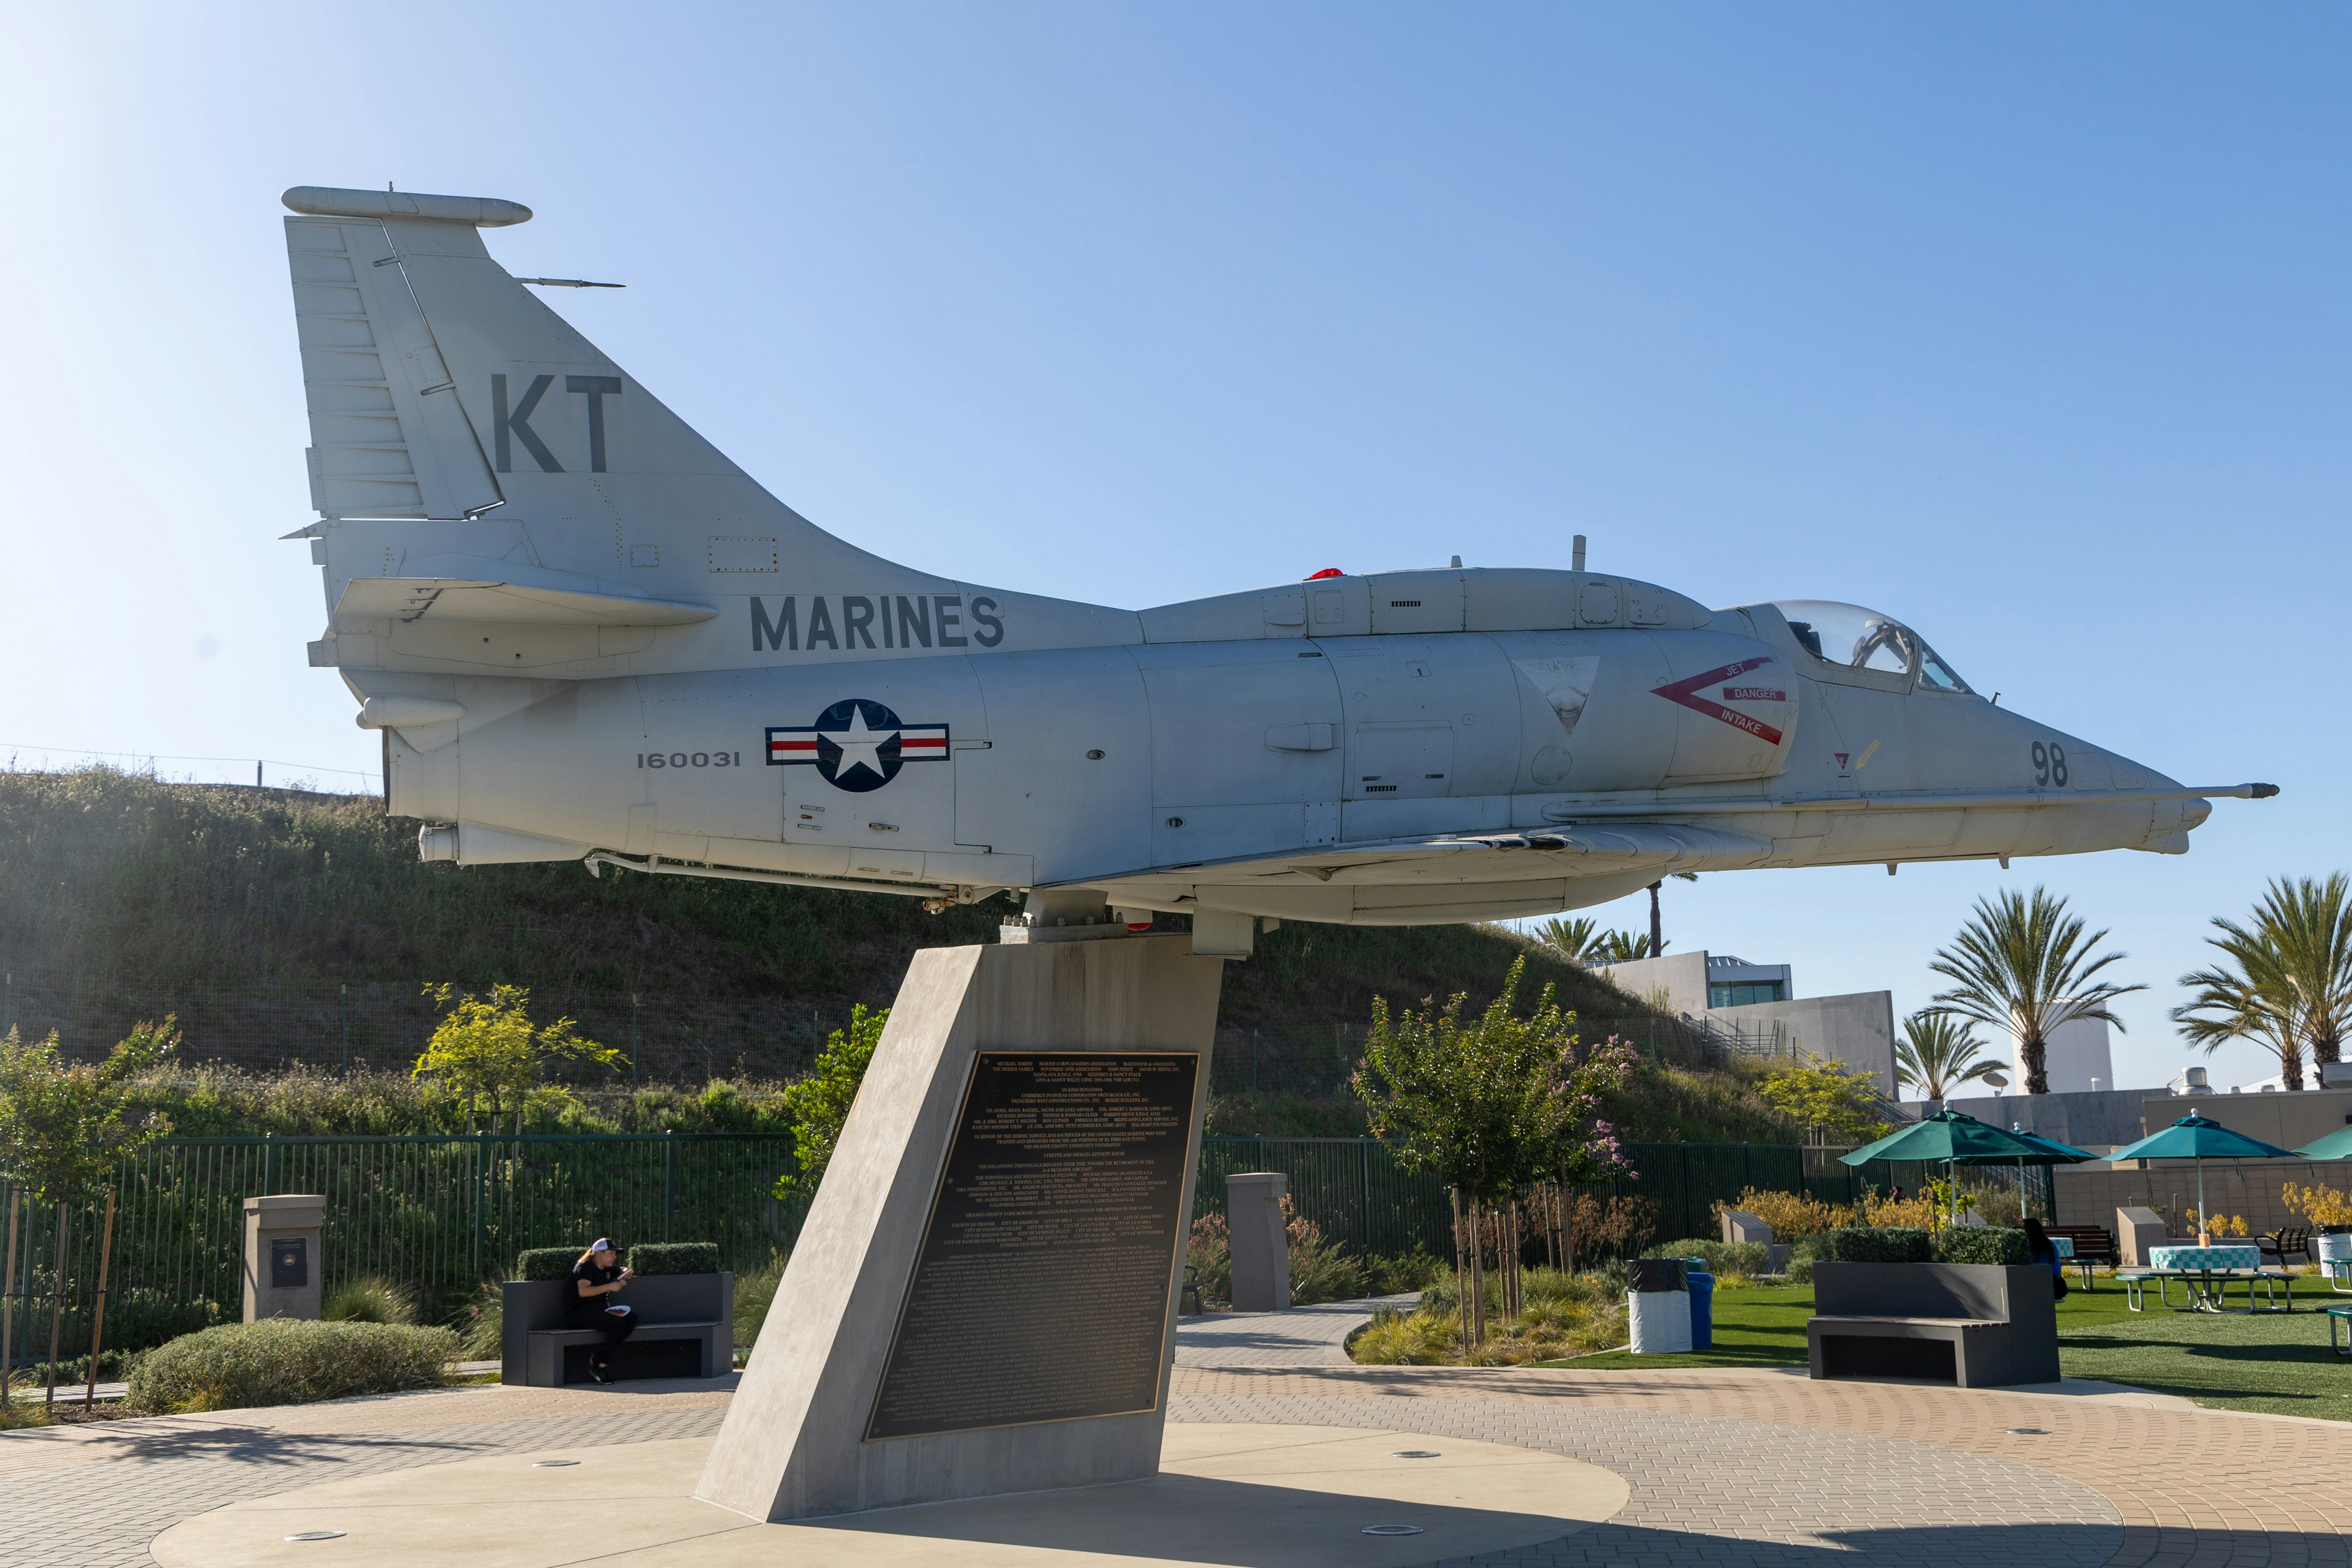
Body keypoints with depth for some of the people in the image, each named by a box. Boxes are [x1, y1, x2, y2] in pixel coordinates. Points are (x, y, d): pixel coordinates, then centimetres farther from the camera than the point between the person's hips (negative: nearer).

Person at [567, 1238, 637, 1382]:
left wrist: (626, 1273, 12)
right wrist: (609, 1287, -22)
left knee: (632, 1319, -17)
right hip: (582, 1312, -9)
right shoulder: (585, 1267, -7)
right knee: (618, 1323, -31)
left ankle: (599, 1357, -18)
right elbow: (583, 1291, -23)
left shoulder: (607, 1268, 19)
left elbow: (622, 1271, 38)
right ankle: (601, 1364, -18)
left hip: (601, 1310, 9)